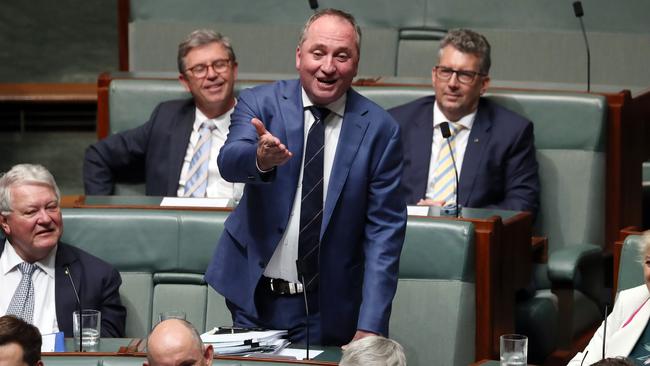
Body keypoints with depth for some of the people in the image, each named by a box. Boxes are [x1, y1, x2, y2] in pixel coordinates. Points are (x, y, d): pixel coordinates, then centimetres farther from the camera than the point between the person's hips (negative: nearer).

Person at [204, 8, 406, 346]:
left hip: (327, 309, -1)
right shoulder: (260, 103, -3)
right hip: (254, 297, 1)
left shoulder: (379, 129, -5)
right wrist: (260, 157, -46)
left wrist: (371, 327, -13)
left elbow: (384, 230, -6)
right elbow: (229, 161, -22)